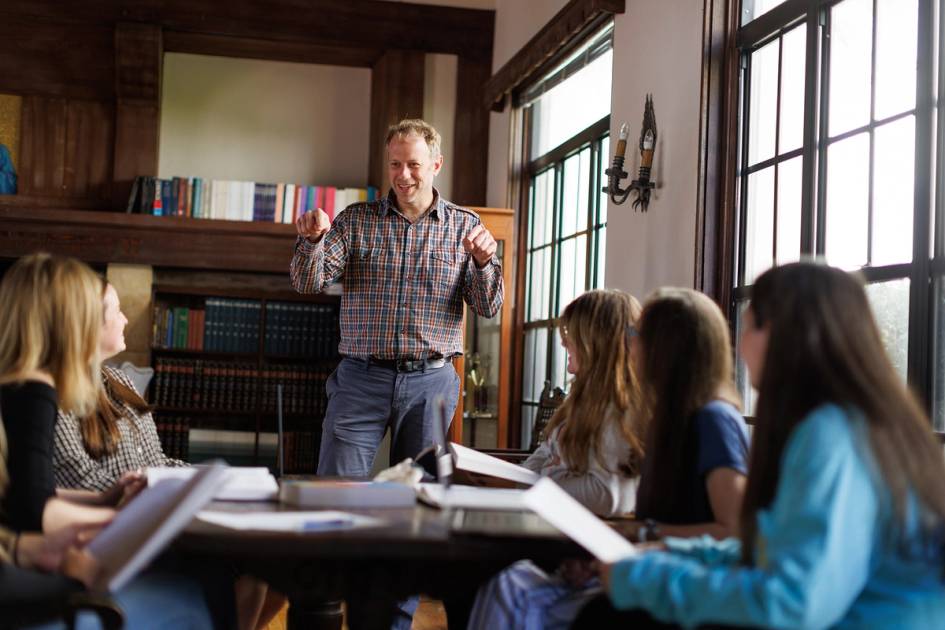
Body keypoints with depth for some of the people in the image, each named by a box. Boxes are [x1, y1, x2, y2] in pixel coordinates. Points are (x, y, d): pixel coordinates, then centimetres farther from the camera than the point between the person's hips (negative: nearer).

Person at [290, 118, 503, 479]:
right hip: (361, 378, 0)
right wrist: (312, 240, -21)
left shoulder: (464, 226, 6)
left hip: (431, 383, 1)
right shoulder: (356, 219, 7)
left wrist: (483, 261, -17)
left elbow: (488, 308, 2)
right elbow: (308, 283, -1)